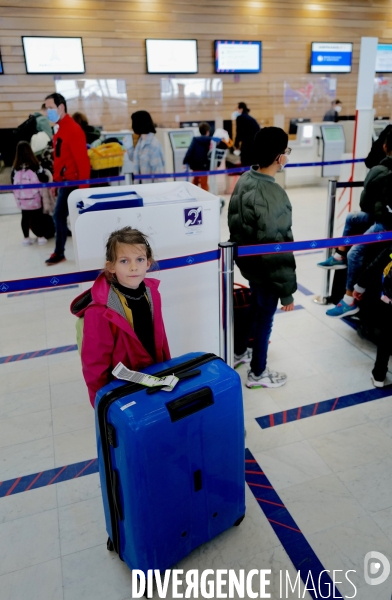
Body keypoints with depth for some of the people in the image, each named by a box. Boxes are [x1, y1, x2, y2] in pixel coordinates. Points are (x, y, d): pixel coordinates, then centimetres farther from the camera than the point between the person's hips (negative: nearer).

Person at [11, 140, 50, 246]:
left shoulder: (15, 167, 1)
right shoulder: (34, 165, -10)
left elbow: (13, 182, 8)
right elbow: (44, 179, -7)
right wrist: (46, 176, 15)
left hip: (21, 198, 4)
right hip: (34, 197, -3)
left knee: (25, 217, 12)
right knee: (38, 216, 7)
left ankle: (26, 238, 18)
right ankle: (41, 237, 10)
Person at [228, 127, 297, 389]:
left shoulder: (245, 180, -3)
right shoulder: (273, 195, -30)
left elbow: (235, 224, 8)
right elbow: (277, 248, -27)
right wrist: (287, 290, -18)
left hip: (248, 262, 8)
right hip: (266, 269, -8)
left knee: (255, 308, 28)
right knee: (265, 318, 11)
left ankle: (239, 353, 48)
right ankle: (258, 373, 32)